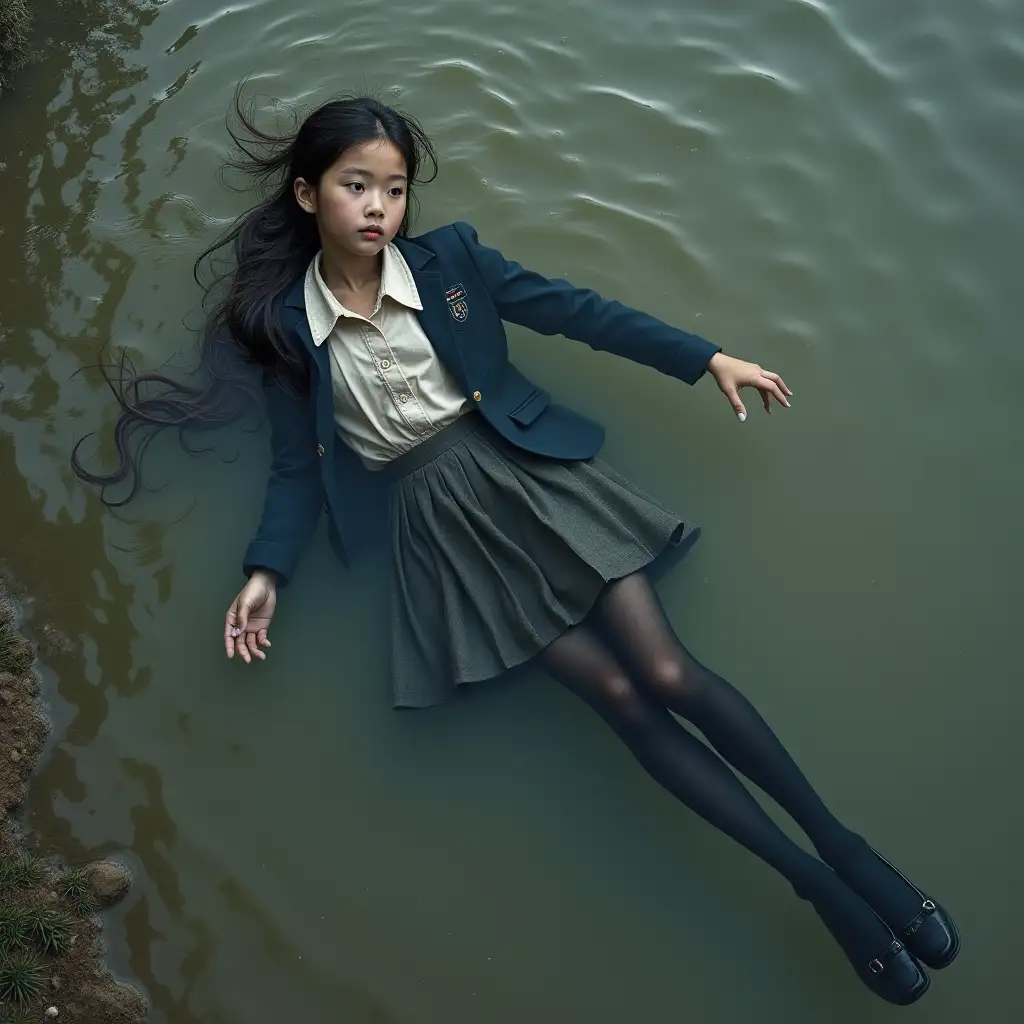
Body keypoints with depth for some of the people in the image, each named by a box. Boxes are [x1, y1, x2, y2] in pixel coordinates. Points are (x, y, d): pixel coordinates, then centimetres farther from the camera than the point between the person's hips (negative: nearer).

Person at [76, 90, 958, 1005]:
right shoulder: (287, 328, 4)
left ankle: (844, 842, -1)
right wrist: (267, 573, -5)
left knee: (668, 673, -14)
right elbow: (299, 465, 8)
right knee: (618, 697, -11)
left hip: (526, 467, 1)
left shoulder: (450, 259, 4)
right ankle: (822, 888, -5)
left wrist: (706, 359, 2)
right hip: (440, 517, -1)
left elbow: (575, 311, 4)